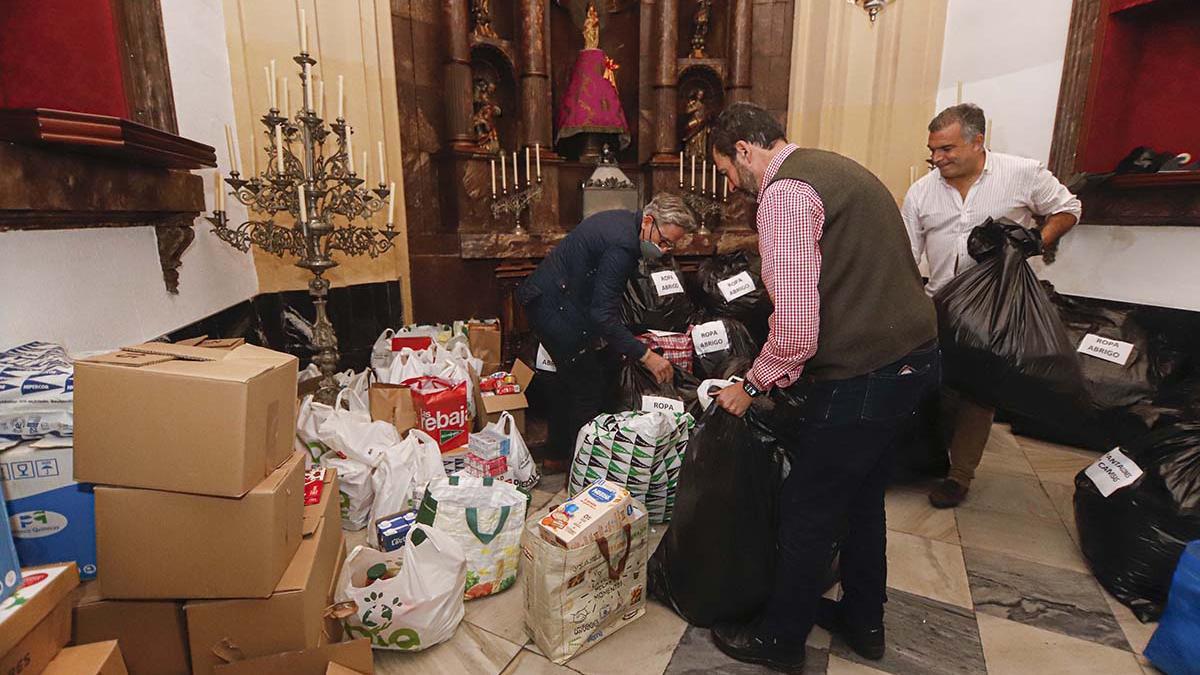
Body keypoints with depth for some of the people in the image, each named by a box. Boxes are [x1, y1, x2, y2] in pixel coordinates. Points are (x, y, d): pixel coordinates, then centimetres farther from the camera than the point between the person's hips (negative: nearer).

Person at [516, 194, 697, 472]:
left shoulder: (623, 220, 7)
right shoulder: (621, 247, -25)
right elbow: (603, 315, -28)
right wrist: (646, 356, -27)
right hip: (555, 308, -11)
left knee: (575, 383, 19)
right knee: (589, 389, -4)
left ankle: (558, 457, 33)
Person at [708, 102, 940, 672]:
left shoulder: (784, 193, -17)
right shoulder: (834, 167, 15)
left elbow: (796, 328, -25)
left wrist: (752, 385, -8)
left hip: (859, 379, -10)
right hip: (913, 359, 10)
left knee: (809, 515, 8)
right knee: (863, 500, 24)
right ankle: (863, 622, 44)